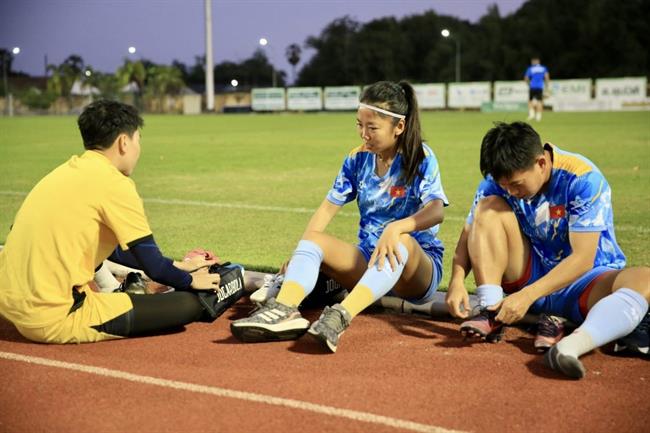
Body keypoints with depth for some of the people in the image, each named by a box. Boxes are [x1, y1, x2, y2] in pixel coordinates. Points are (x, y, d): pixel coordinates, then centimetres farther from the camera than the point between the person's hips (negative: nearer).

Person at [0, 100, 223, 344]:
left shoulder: (67, 171, 13)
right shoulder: (113, 182, -11)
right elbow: (153, 266, -8)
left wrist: (176, 267, 29)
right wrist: (191, 281, 12)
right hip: (56, 320, -9)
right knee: (189, 304, -10)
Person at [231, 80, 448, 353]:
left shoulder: (421, 158, -8)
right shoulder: (357, 160, 7)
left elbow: (436, 211, -23)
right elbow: (328, 208, 7)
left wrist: (395, 228, -41)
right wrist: (301, 253, -7)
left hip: (417, 262, -5)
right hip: (368, 259, 5)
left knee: (402, 240, -37)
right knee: (313, 240, -16)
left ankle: (339, 318, -57)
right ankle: (284, 310, -44)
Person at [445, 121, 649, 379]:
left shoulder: (583, 179, -22)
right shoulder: (497, 181, -8)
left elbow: (582, 258, -26)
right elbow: (470, 235, -4)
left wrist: (527, 295, -35)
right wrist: (457, 280, -24)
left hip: (582, 282, -3)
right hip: (531, 275, 4)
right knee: (489, 208, -17)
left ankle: (570, 346, -59)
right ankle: (491, 314, -26)